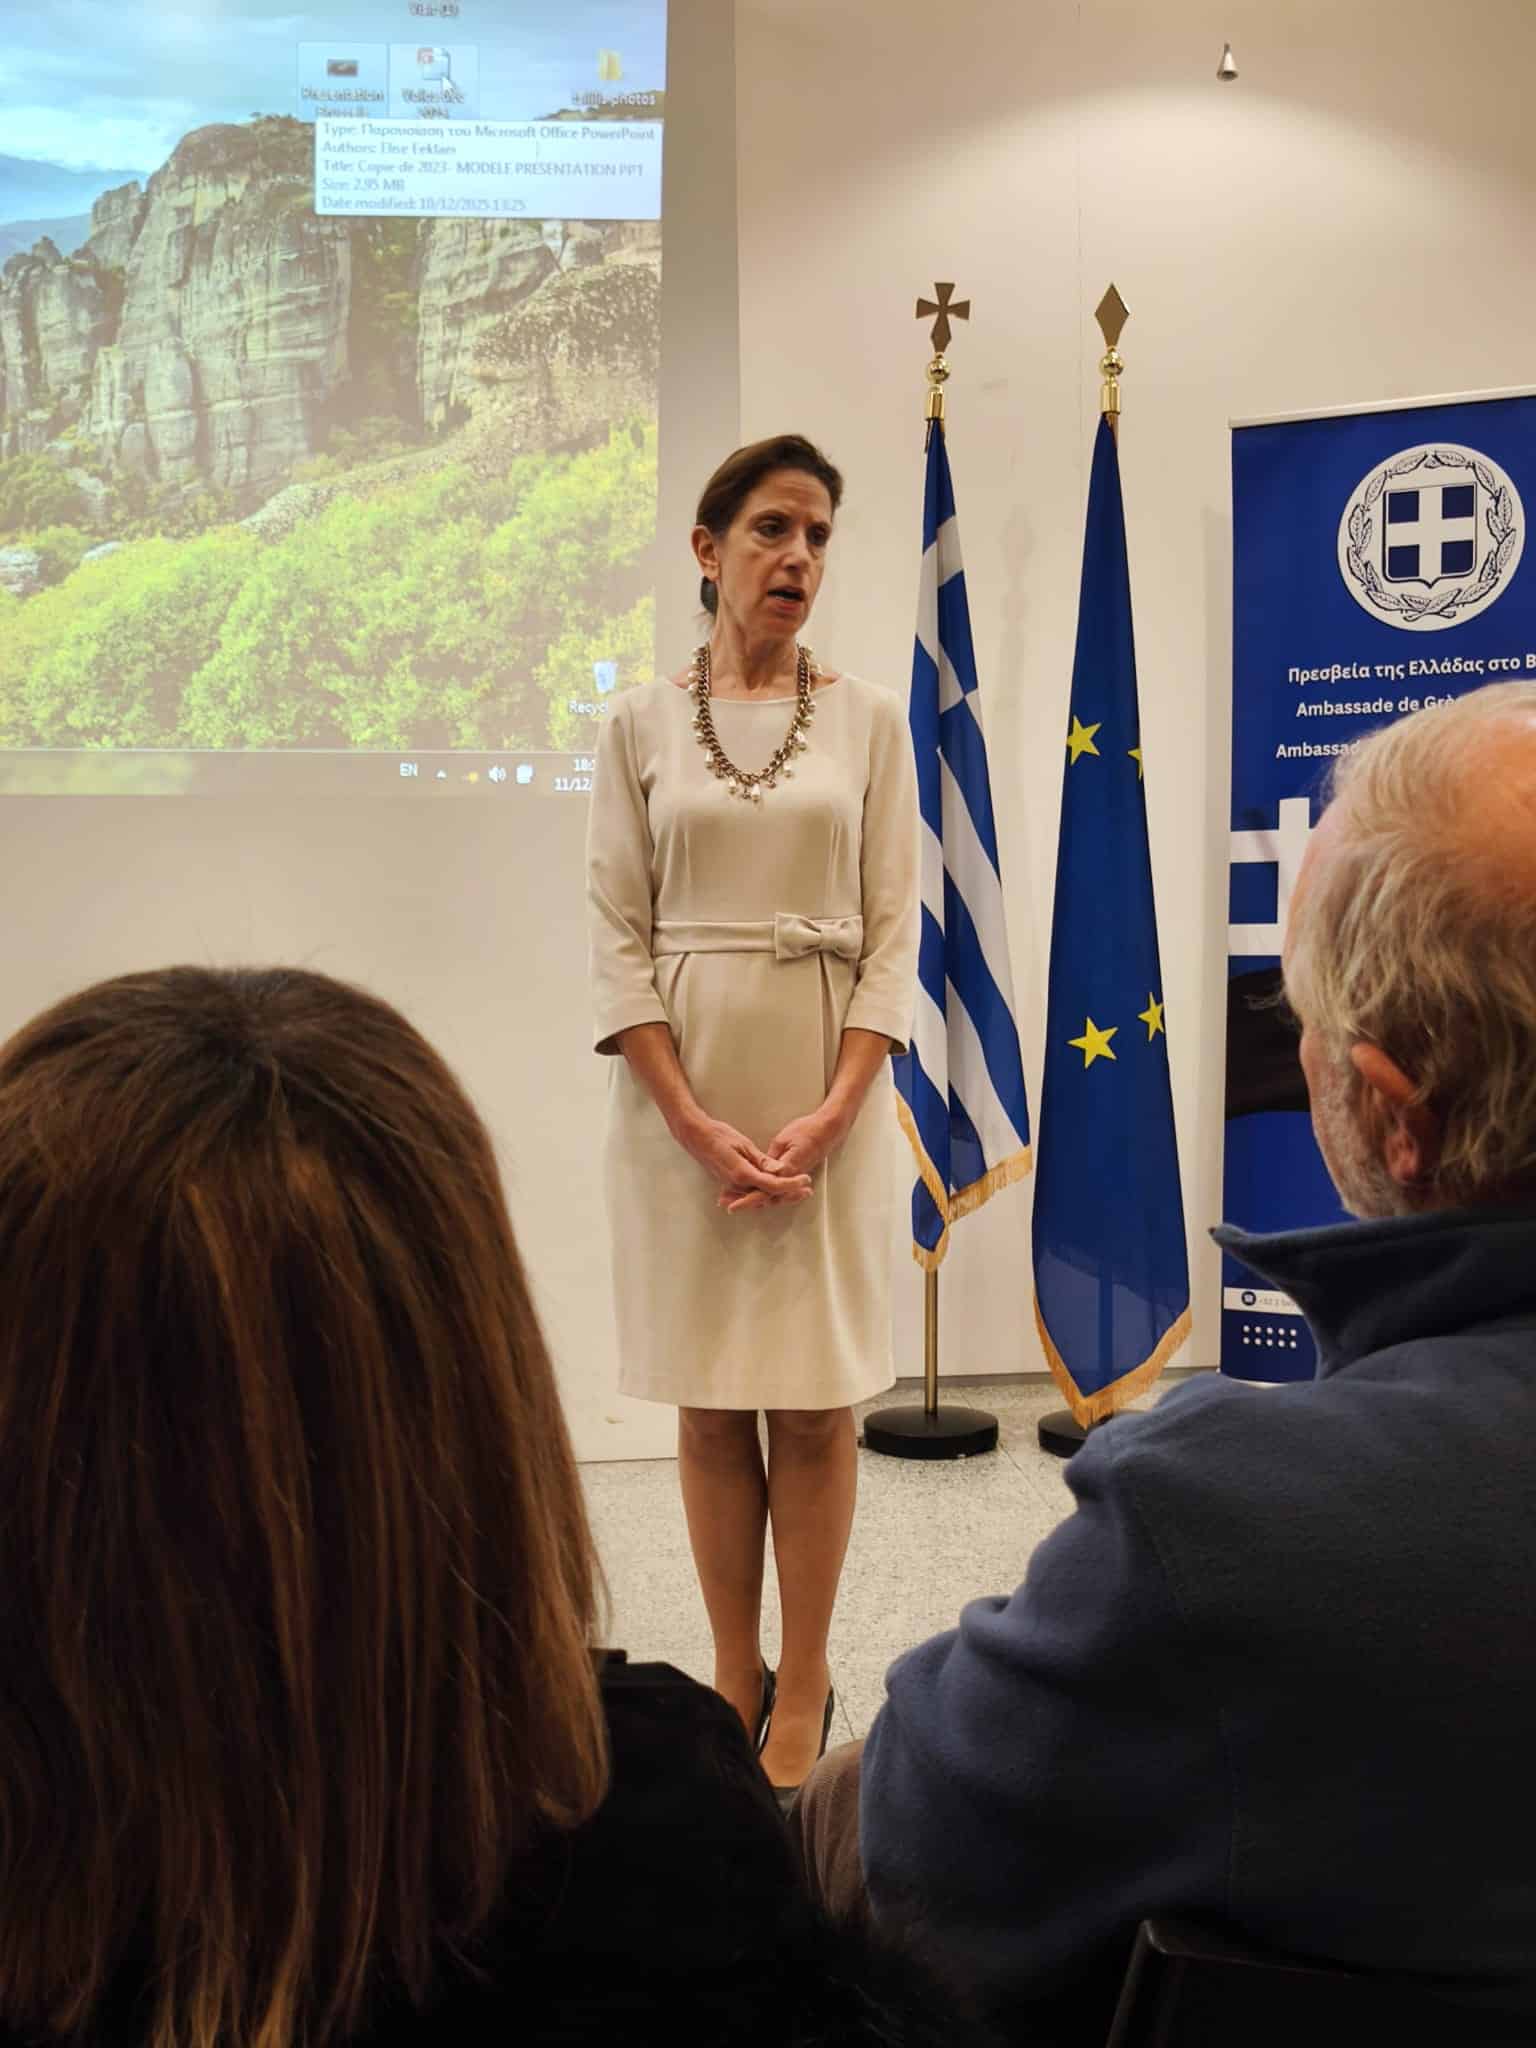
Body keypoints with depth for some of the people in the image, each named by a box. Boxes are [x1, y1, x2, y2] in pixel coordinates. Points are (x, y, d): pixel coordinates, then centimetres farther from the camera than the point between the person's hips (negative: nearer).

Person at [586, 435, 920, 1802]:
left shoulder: (869, 719, 4)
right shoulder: (640, 723, 4)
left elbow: (893, 932, 0)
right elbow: (618, 936, 0)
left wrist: (829, 1115, -12)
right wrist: (696, 1125, -11)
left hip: (830, 1084, 0)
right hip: (679, 1088, 1)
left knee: (815, 1404, 3)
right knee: (710, 1403, 7)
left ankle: (803, 1692, 17)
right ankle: (735, 1678, 21)